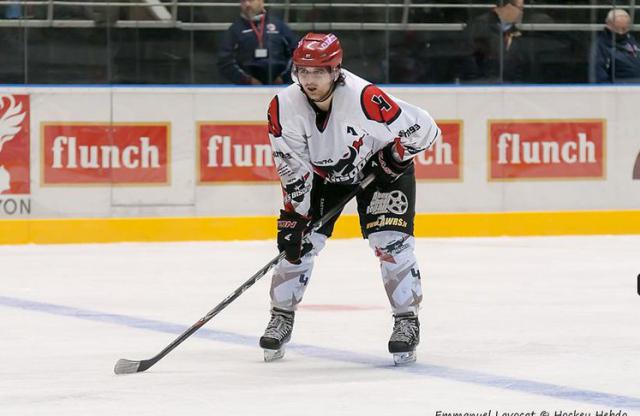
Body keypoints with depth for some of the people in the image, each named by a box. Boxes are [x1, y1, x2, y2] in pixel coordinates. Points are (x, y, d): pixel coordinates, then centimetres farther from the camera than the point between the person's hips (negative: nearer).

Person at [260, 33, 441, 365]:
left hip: (378, 168, -3)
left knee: (390, 243, -16)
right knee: (297, 241, -5)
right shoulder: (284, 107, -25)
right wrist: (294, 215, -21)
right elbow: (293, 169, -16)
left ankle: (407, 322, -2)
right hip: (322, 173, 3)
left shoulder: (364, 98, -36)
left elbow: (424, 129, -26)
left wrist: (394, 158, -20)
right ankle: (281, 319, 13)